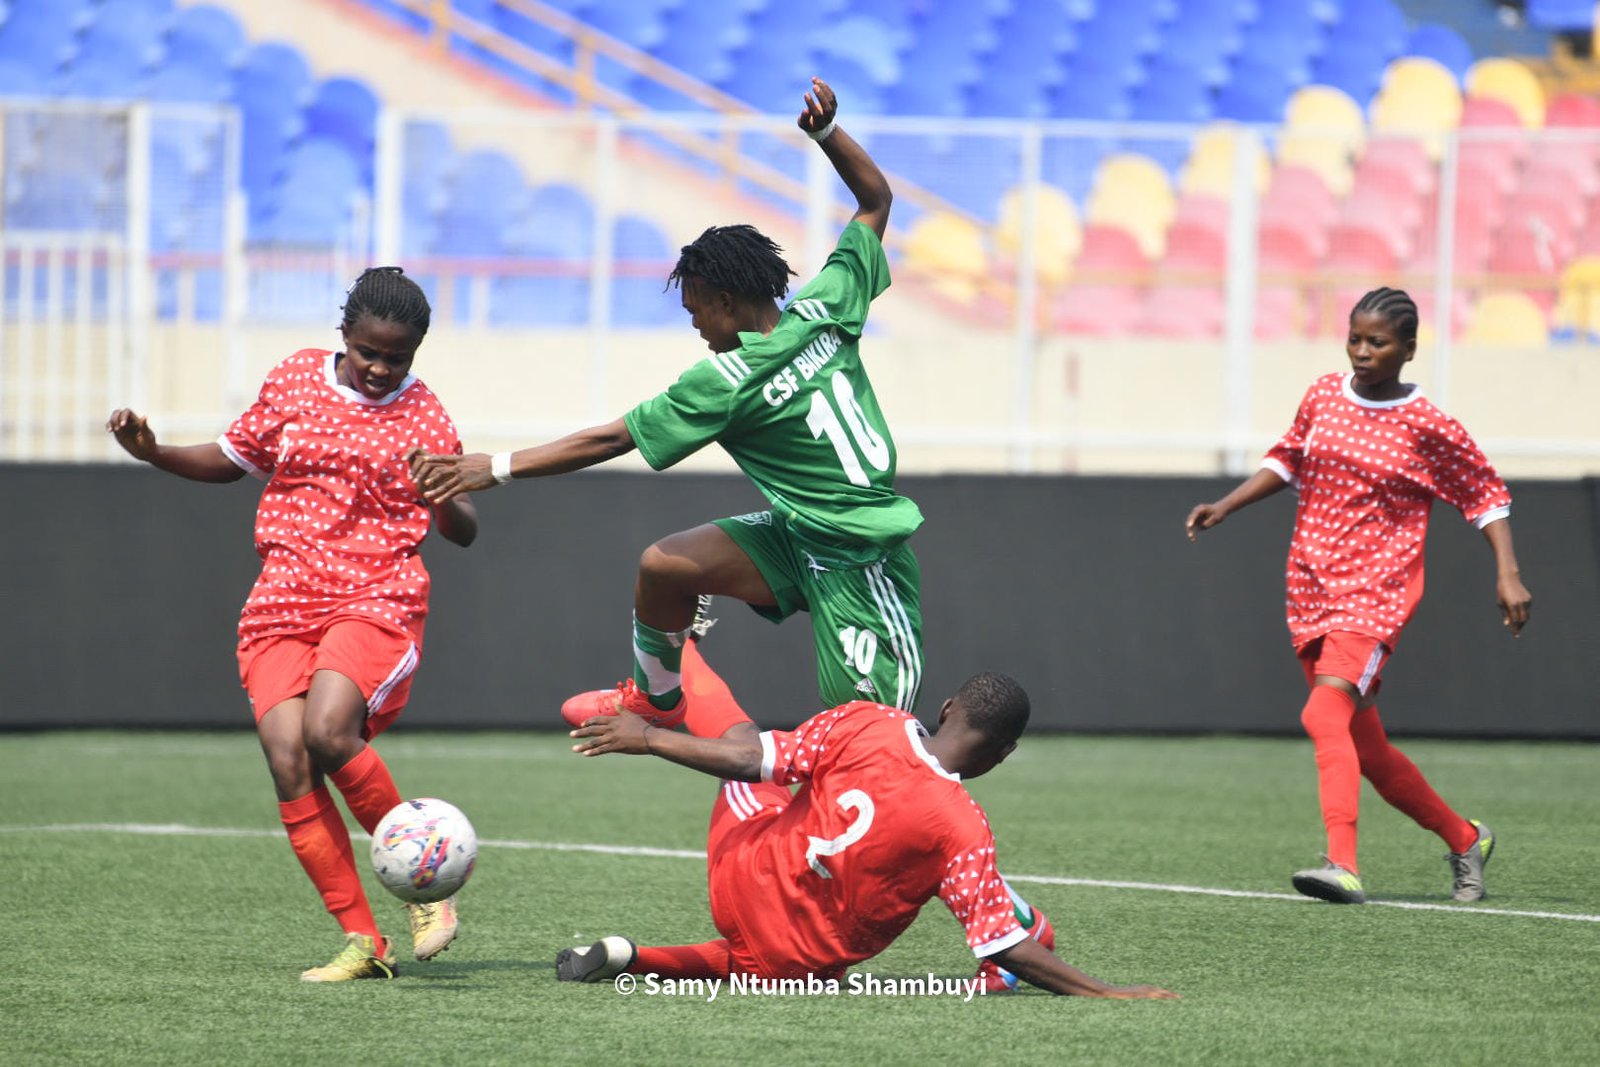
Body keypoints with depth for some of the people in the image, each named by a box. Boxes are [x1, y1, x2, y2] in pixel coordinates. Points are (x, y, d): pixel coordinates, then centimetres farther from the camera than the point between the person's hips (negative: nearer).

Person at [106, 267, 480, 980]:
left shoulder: (425, 419, 3)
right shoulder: (294, 380, 10)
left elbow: (463, 534, 5)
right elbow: (234, 459, 23)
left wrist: (446, 500, -18)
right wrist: (152, 452, 8)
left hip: (377, 601, -3)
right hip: (281, 604, 3)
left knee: (328, 731, -30)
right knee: (288, 761, -15)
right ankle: (362, 942, -9)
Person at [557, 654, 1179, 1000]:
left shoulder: (864, 725, -18)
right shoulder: (963, 830, -24)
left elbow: (747, 760, -10)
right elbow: (1005, 948, -23)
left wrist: (647, 739, 5)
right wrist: (1109, 994, -17)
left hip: (741, 875, 2)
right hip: (795, 959, -2)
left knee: (737, 733, 28)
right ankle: (638, 962, 16)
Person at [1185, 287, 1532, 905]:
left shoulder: (1427, 427, -5)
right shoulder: (1322, 398, 7)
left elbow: (1487, 494, 4)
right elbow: (1288, 459, 24)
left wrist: (1507, 574, -5)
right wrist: (1227, 506, 13)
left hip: (1378, 592, -6)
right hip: (1311, 588, 6)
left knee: (1324, 713, -29)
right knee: (1366, 749, 10)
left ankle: (1343, 865, -39)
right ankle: (1465, 840, 31)